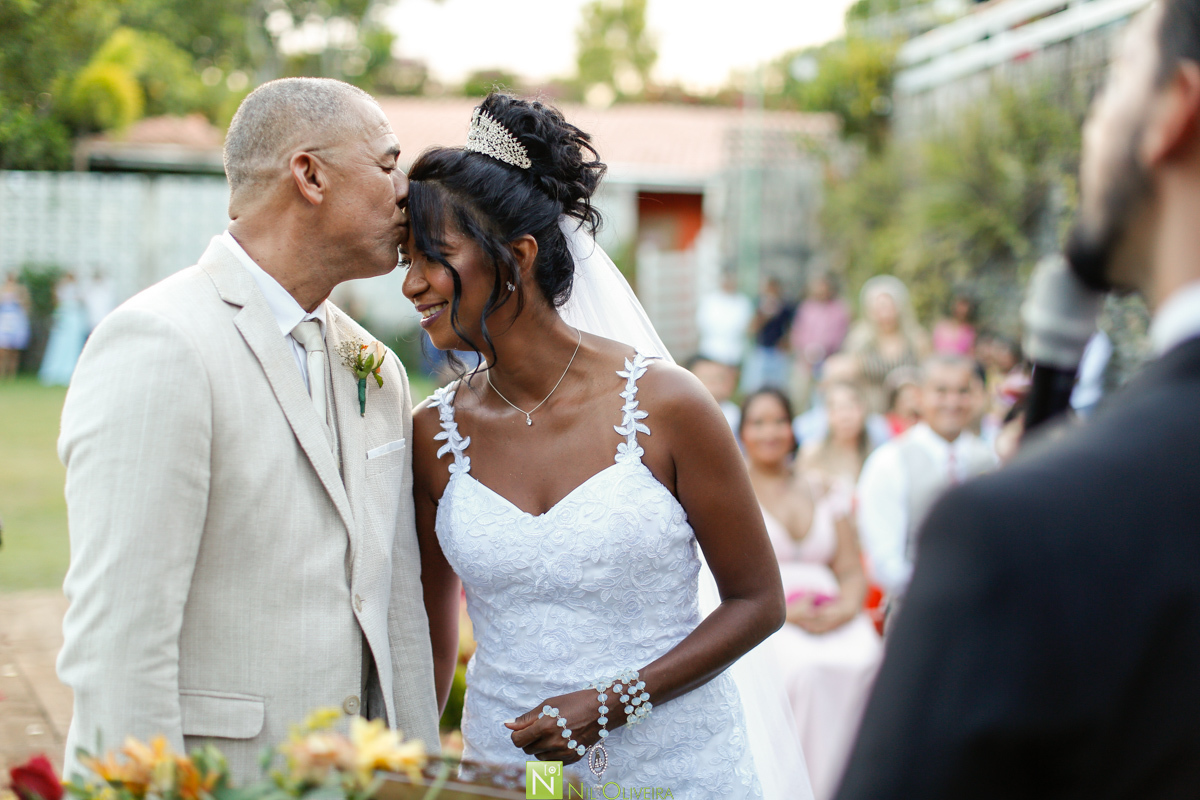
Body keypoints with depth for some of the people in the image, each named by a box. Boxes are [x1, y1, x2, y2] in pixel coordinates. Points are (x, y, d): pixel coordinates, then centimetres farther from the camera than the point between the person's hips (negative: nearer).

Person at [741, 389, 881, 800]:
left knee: (863, 659, -30)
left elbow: (852, 570, 16)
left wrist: (847, 607, -8)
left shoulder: (824, 493, 21)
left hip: (829, 616, 3)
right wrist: (783, 608, -15)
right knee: (804, 666, -35)